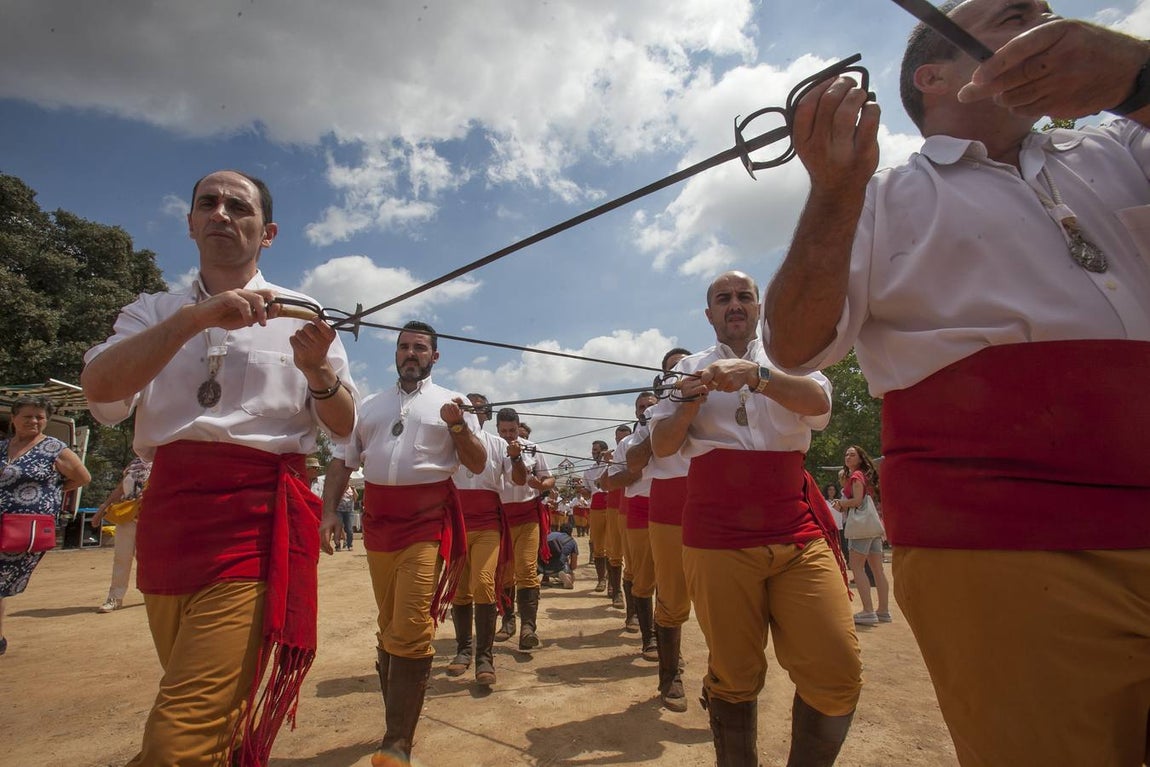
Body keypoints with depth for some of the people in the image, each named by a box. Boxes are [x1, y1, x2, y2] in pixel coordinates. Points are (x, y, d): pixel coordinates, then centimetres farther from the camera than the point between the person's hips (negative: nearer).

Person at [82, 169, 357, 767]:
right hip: (167, 512, 4)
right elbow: (99, 387, -7)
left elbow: (342, 426, 4)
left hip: (257, 519, -4)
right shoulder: (154, 312, 13)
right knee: (210, 713, 21)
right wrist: (197, 317, -20)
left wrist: (318, 371, -16)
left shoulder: (300, 314, 6)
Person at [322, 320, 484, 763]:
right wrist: (329, 510, 3)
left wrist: (458, 426, -14)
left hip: (428, 523, -4)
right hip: (378, 521, 5)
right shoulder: (370, 406, 17)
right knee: (388, 628, 16)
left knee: (412, 631, -10)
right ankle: (397, 718, 34)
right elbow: (342, 461, 16)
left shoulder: (450, 403, 6)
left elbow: (477, 465, 2)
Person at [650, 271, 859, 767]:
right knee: (734, 676, 4)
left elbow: (818, 402, -8)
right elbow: (662, 446, 8)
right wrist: (691, 402, -10)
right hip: (718, 536, -1)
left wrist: (756, 375, -25)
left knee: (838, 673, -3)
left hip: (799, 531, 2)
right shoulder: (691, 369, 13)